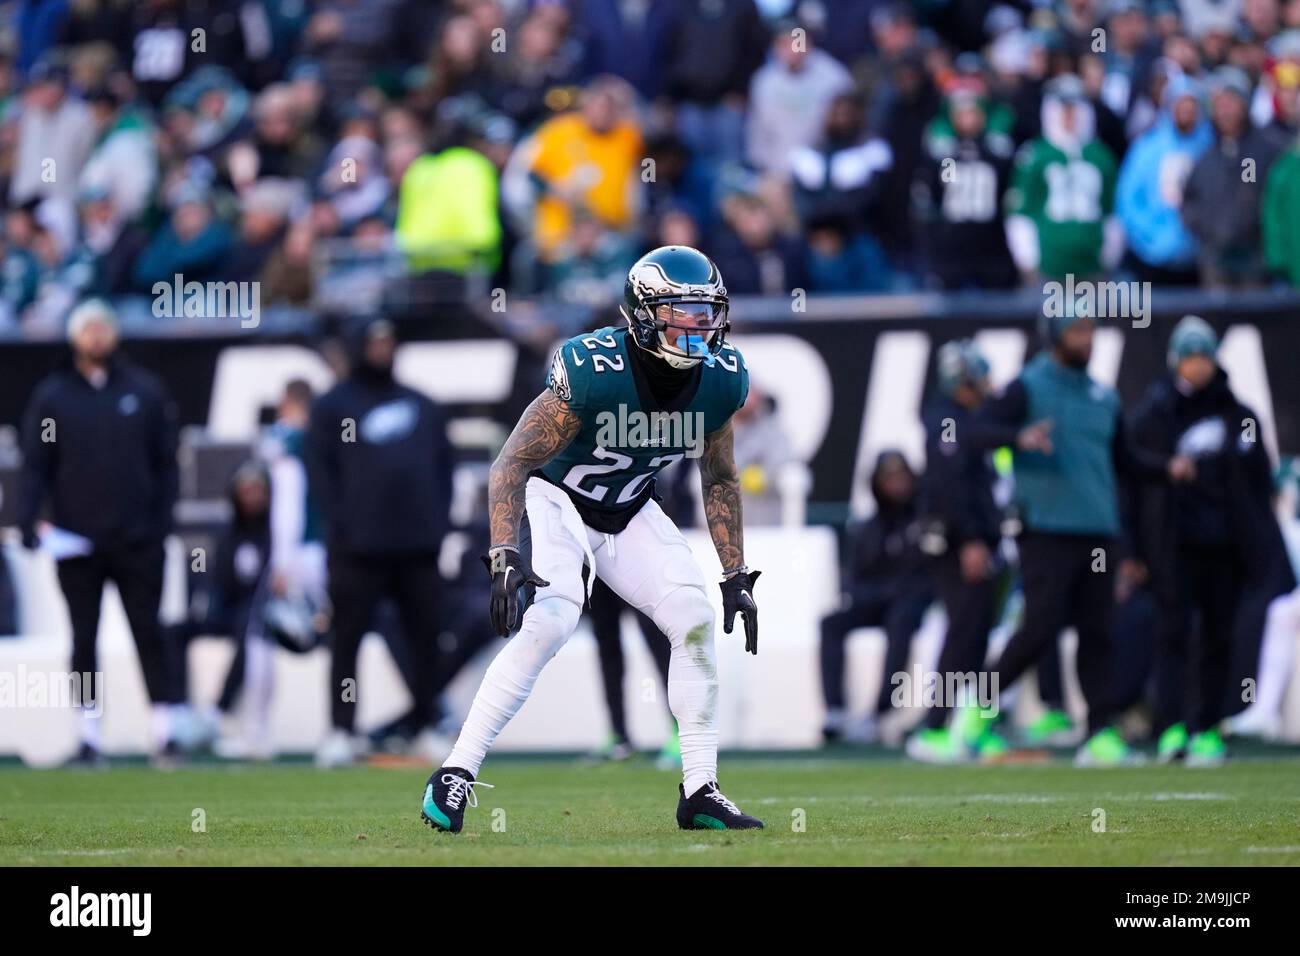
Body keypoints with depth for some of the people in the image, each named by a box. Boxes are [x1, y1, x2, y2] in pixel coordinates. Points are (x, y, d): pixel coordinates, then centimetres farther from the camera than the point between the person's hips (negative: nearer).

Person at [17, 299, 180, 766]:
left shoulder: (144, 391, 7)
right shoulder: (52, 395, 6)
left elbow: (166, 461, 7)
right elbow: (35, 465, 4)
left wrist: (162, 518, -3)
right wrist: (27, 519, -9)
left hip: (137, 538, 0)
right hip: (77, 541, 0)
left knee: (148, 632, -1)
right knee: (83, 637, 3)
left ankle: (165, 729, 0)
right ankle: (88, 735, 7)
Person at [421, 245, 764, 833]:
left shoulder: (721, 380, -12)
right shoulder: (593, 370, -31)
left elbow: (720, 481, 6)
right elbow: (511, 464, -27)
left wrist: (736, 577, 4)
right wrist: (506, 558, -39)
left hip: (629, 514, 6)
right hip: (556, 499, -6)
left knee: (696, 620, -11)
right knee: (549, 622, -28)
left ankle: (700, 793, -1)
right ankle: (456, 774, -22)